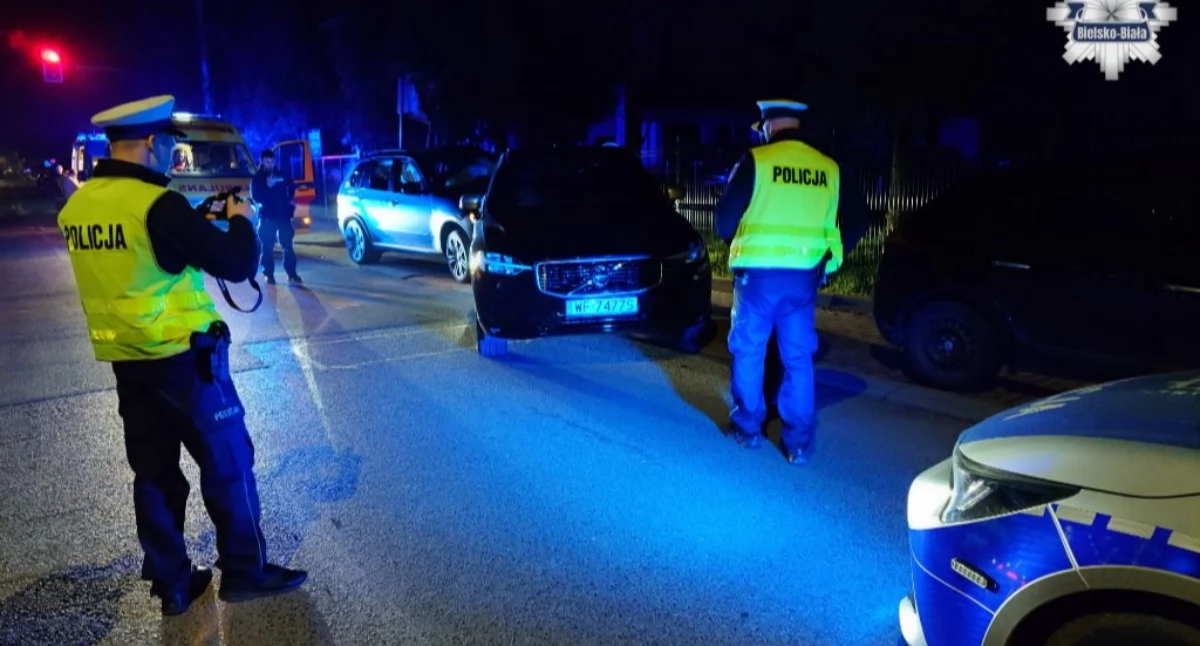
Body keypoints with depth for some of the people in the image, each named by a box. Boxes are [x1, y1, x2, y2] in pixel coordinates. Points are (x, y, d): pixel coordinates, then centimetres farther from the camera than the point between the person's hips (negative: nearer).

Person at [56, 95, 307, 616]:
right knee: (228, 463, 6)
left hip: (126, 360, 8)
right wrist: (240, 220, 1)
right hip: (182, 358, -7)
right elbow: (237, 265, -19)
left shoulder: (77, 205, 4)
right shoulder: (158, 203, -20)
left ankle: (171, 584, 24)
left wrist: (192, 226, 18)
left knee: (154, 473, 14)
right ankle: (245, 571, 17)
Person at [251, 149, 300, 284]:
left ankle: (292, 273, 8)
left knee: (288, 245, 2)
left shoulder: (281, 175, 9)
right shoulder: (257, 178, 2)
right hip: (267, 216, -2)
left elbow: (290, 189, 20)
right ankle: (269, 274, 5)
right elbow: (256, 197, -8)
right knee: (267, 247, -2)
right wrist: (268, 187, -18)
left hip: (283, 215, 2)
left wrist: (290, 203, 5)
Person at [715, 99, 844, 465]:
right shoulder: (829, 169, 5)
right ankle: (799, 442, 12)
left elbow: (725, 218, -3)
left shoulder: (756, 161, -7)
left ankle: (748, 427, 21)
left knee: (749, 351, 12)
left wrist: (739, 243, 17)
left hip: (759, 273, -3)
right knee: (798, 359, 9)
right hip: (804, 276, 3)